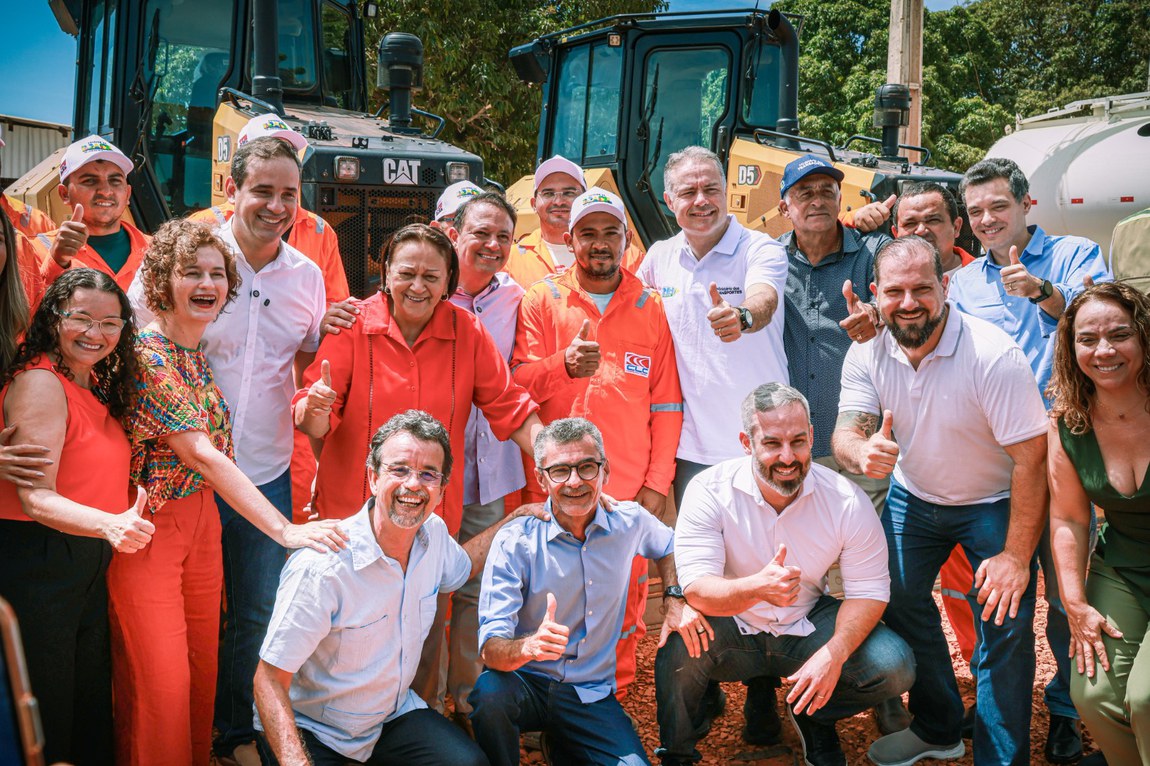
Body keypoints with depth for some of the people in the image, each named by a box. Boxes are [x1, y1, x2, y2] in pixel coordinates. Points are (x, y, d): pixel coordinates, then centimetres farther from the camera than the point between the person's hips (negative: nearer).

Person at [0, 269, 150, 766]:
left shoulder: (97, 385, 11)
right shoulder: (40, 382, -16)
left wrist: (124, 524, 2)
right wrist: (109, 525, -38)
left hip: (87, 561, 8)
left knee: (93, 706, 17)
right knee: (45, 724, 4)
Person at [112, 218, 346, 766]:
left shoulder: (201, 354, 6)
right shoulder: (145, 355, -18)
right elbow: (202, 454, -26)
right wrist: (284, 530, -30)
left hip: (203, 519, 7)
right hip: (147, 527, -7)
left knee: (201, 672, 16)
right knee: (160, 684, 1)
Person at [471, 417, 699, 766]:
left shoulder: (630, 522, -3)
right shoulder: (515, 542, -13)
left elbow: (667, 546, 23)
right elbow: (491, 648, -19)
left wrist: (675, 600, 4)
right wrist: (530, 646, -42)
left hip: (593, 695, 3)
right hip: (528, 685, -3)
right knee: (490, 693, -35)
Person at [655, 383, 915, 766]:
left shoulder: (847, 501, -14)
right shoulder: (710, 490, -20)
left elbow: (869, 590, -9)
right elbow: (696, 588, -25)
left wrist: (835, 653, -28)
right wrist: (756, 588, -47)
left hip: (808, 626, 2)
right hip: (732, 630, -2)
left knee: (895, 668, -20)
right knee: (680, 647, -34)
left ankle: (814, 717, 15)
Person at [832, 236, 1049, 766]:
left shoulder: (993, 355, -28)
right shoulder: (867, 354, -13)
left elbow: (1031, 459, -25)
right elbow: (846, 431, -17)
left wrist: (1016, 557, -25)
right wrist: (862, 452, -43)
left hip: (993, 504, -4)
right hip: (913, 497, 5)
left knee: (1003, 627, -9)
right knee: (896, 601, 7)